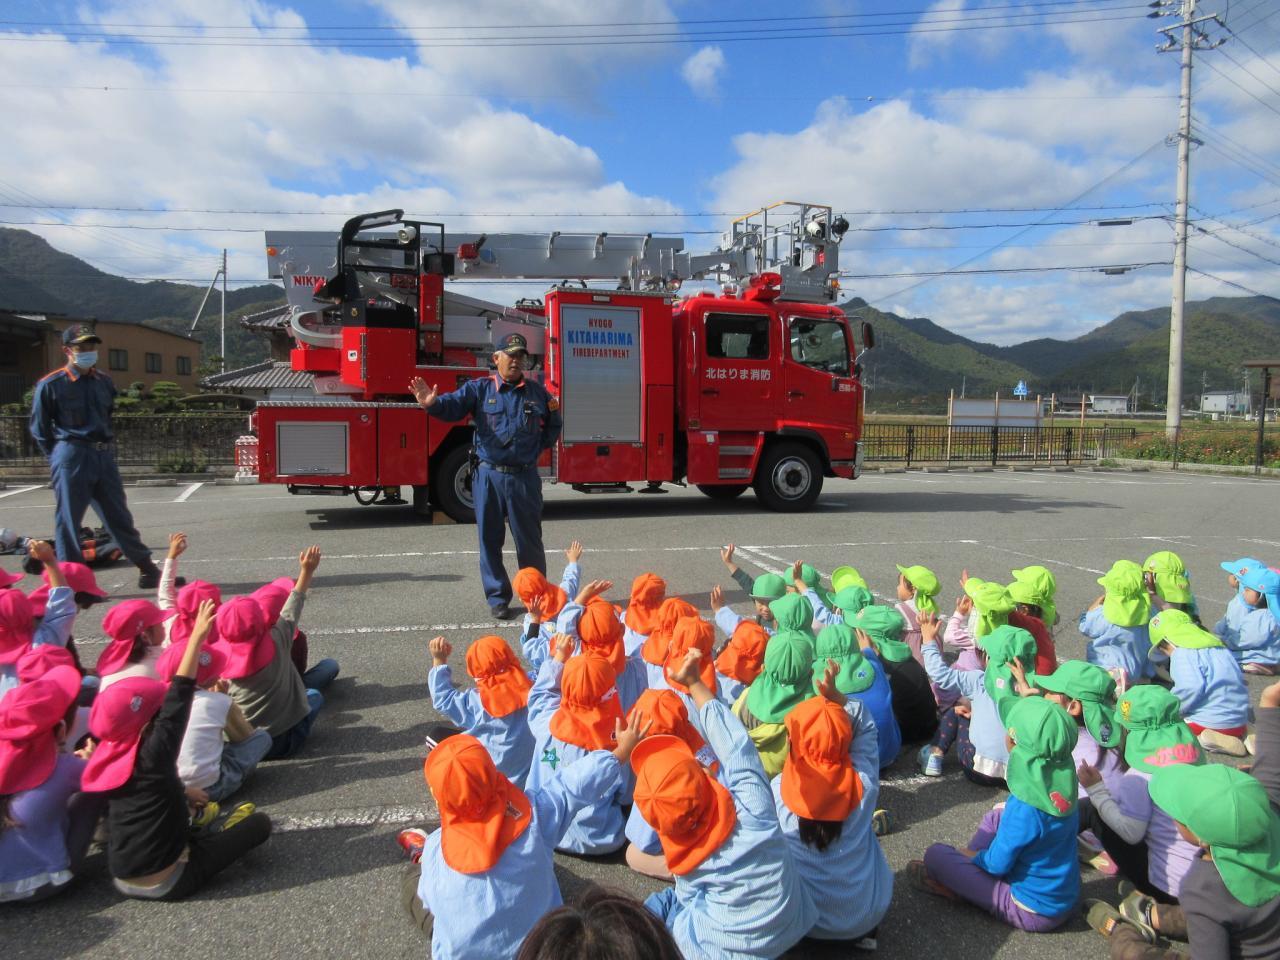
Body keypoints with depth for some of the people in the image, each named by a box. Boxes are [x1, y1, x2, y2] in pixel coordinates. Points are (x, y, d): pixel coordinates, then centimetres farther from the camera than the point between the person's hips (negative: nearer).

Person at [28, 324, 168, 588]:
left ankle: (148, 570, 15)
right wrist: (59, 456, 0)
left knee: (120, 517, 10)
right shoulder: (50, 385, -4)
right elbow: (39, 428, 1)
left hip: (104, 457, 5)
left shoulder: (105, 382, 11)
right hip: (71, 457, -5)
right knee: (68, 521, 2)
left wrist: (108, 447, 13)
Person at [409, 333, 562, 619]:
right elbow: (453, 405, -15)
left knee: (530, 541, 8)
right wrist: (432, 403, -36)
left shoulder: (537, 392, 9)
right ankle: (498, 598, 19)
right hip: (489, 477, -1)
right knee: (490, 541, 6)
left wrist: (540, 446, 7)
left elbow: (552, 426, 22)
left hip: (525, 477, 1)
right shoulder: (479, 389, 2)